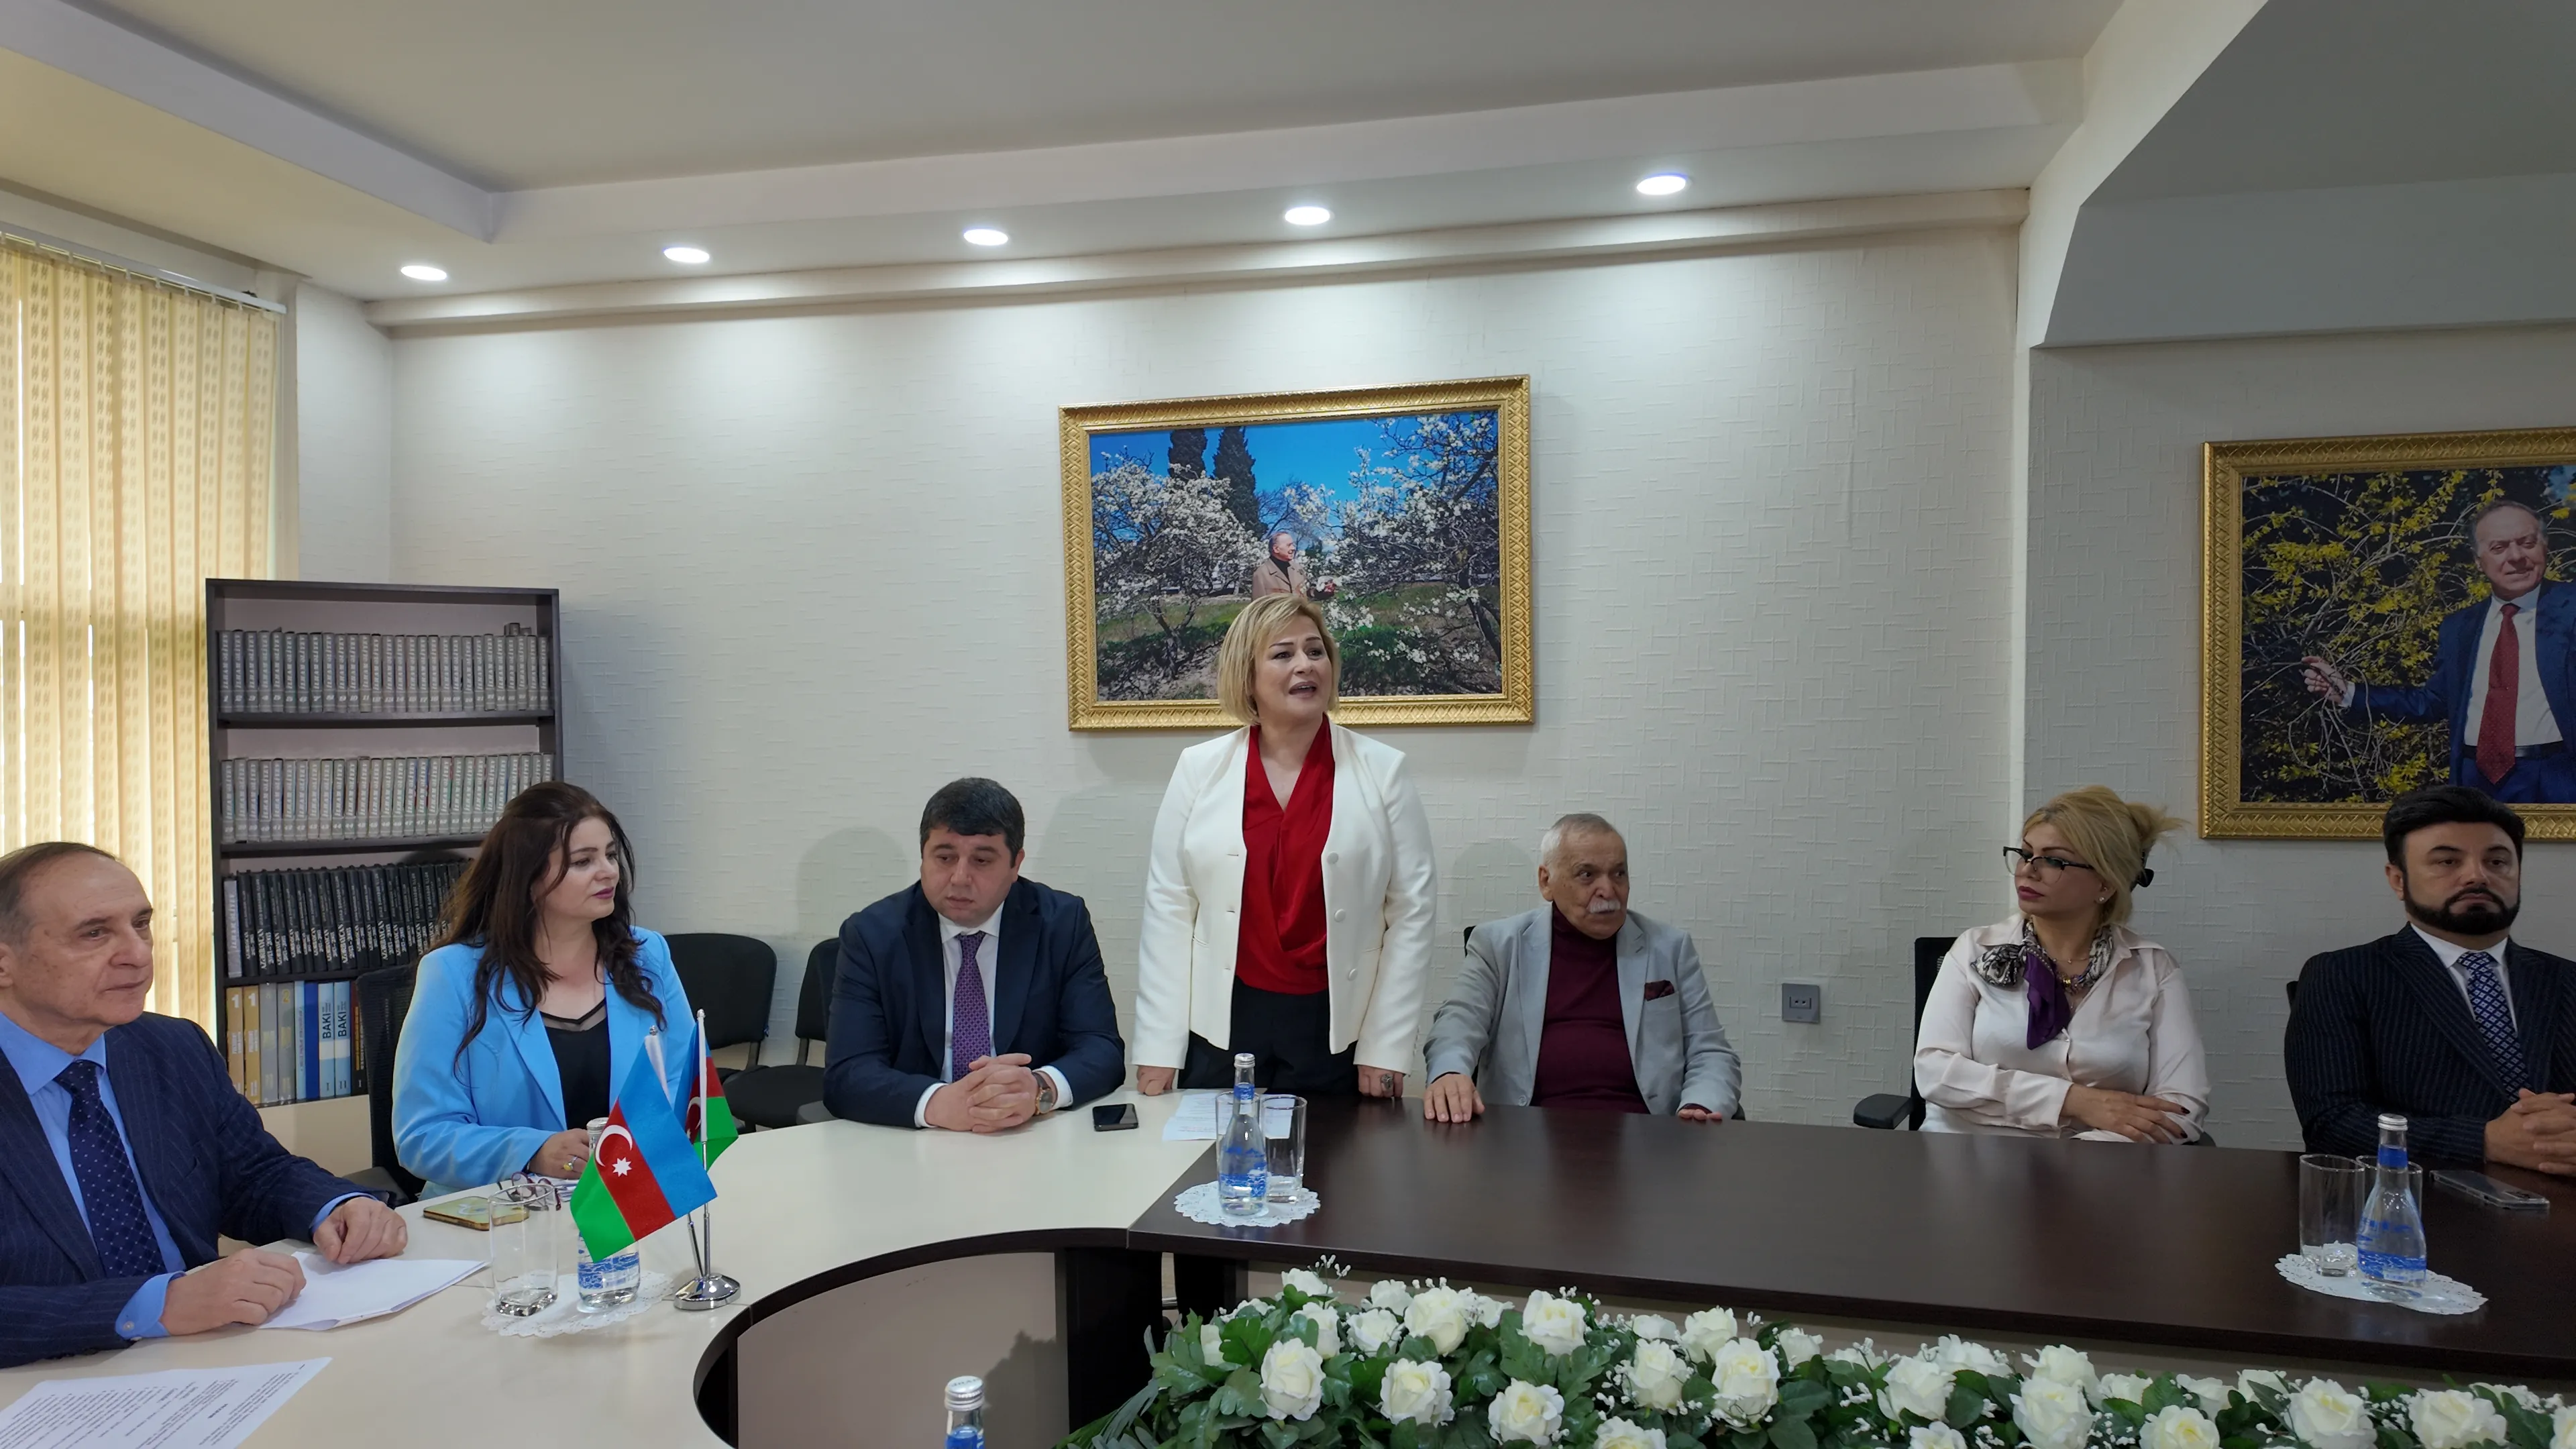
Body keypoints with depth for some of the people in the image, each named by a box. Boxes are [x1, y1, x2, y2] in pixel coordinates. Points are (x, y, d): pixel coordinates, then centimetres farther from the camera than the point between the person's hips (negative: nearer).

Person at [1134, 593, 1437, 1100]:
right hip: (1221, 1025, 1)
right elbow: (1169, 907, 0)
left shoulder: (1383, 772, -1)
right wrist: (1157, 1049, -3)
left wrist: (1385, 1049, -4)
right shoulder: (1199, 769, 1)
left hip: (1337, 1030, 0)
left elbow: (1410, 911, -1)